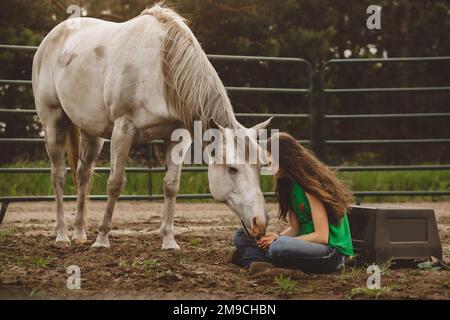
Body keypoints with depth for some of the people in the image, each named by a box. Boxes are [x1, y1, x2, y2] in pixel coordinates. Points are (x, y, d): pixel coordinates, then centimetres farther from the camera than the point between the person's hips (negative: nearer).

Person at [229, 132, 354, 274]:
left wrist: (278, 239, -19)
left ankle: (249, 254, -11)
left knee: (279, 246, -39)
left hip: (333, 253, -9)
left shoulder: (310, 186, -16)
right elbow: (294, 229, 10)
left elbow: (322, 236, -20)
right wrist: (277, 237, -12)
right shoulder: (290, 184, 11)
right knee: (241, 235, 6)